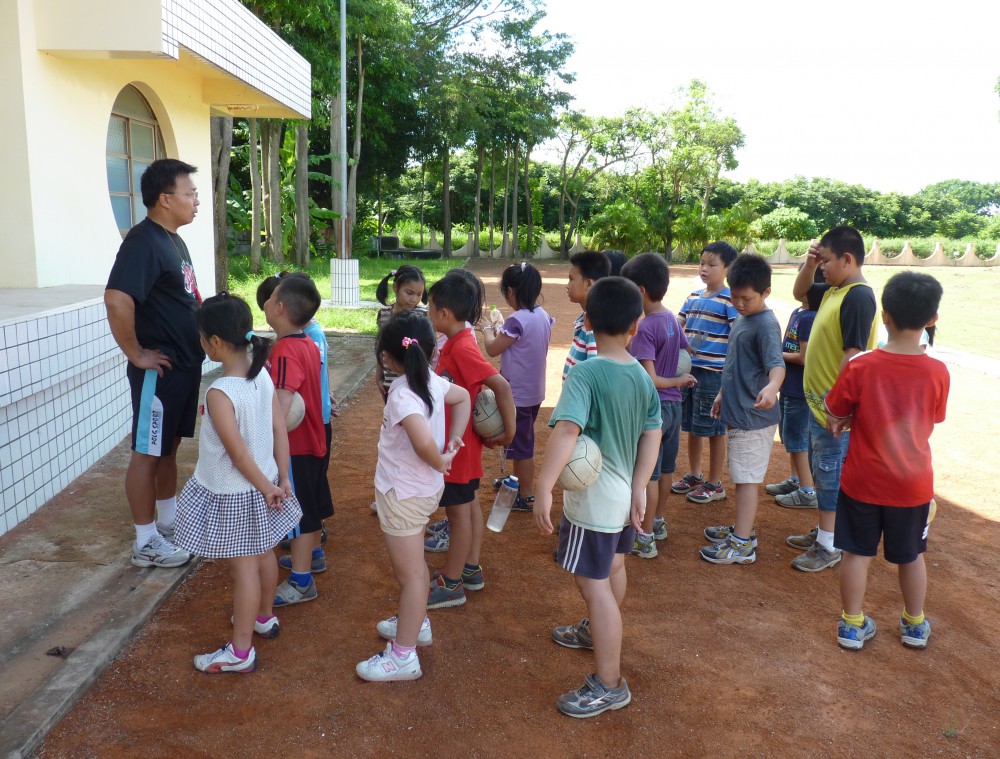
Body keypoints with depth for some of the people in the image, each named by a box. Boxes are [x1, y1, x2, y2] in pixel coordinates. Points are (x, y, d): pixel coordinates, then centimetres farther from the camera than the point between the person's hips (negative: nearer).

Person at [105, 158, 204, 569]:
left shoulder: (173, 240, 11)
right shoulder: (143, 241, -19)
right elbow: (117, 300, -31)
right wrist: (136, 354, -23)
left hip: (185, 364, 9)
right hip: (159, 370, -9)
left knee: (169, 447, 19)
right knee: (148, 452, 3)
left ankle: (169, 522, 34)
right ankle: (146, 542, 15)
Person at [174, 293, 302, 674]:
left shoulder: (220, 393, -26)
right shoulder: (263, 377, -5)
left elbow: (238, 452, -25)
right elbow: (280, 430, -1)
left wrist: (266, 486, -13)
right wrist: (282, 479, 4)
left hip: (232, 495, -8)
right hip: (263, 485, 8)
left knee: (243, 567, 3)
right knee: (264, 554, 23)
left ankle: (240, 652, 17)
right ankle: (264, 617, 44)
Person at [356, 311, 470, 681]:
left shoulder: (402, 394, -27)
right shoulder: (433, 381, -2)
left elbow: (424, 442, -41)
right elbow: (464, 398, 17)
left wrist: (439, 461, -20)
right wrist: (453, 442, 11)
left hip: (404, 495, -9)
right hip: (425, 488, 9)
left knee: (408, 574, 3)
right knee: (415, 564, 27)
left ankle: (403, 656, 17)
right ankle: (416, 622, 46)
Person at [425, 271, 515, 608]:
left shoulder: (462, 348, -24)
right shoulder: (455, 343, 5)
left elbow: (501, 386, -28)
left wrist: (509, 432, -23)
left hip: (458, 444, -9)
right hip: (461, 441, 9)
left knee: (458, 510, 2)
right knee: (469, 504, 18)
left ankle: (451, 584, 15)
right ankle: (471, 570, 32)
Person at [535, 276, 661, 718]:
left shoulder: (585, 373, -22)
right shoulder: (642, 376, -1)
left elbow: (566, 431, -34)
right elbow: (652, 436, -1)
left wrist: (544, 489, -36)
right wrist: (638, 490, -1)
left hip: (594, 498, -8)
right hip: (627, 495, 8)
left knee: (593, 584, 0)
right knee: (614, 568, 26)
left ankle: (609, 686, 9)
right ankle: (599, 632, 50)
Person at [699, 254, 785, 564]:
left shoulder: (766, 324, -18)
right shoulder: (742, 319, 11)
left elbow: (776, 363, -32)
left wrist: (772, 386, -52)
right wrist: (723, 395, 26)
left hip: (753, 417, -9)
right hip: (738, 413, 9)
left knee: (746, 479, -1)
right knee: (742, 477, 19)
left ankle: (742, 545, 8)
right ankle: (742, 529, 32)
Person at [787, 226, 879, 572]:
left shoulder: (858, 297, -20)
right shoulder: (834, 291, 8)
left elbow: (853, 354, -24)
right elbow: (799, 292, 25)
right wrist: (809, 263, 7)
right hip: (819, 401, 9)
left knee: (830, 473, 1)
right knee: (821, 471, 19)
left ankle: (829, 546, 13)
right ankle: (824, 531, 33)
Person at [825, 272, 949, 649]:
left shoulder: (860, 367, -18)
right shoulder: (937, 372, -13)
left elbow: (834, 418, -7)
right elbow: (931, 425, 1)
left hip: (862, 481, -1)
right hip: (913, 483, 2)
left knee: (857, 553, 13)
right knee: (912, 555, 20)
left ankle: (853, 625, 24)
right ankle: (915, 624, 37)